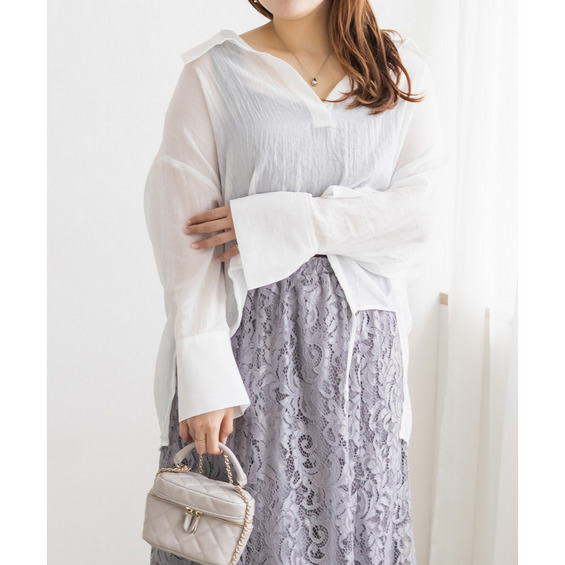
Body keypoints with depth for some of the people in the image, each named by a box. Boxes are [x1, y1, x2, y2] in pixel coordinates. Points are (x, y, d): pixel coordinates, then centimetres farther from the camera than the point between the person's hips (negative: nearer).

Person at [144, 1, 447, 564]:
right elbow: (187, 237, -6)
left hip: (359, 346, 2)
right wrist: (204, 374, -14)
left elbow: (417, 212, -3)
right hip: (244, 333, -2)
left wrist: (282, 223, -12)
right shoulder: (213, 73, 1)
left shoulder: (401, 70, 8)